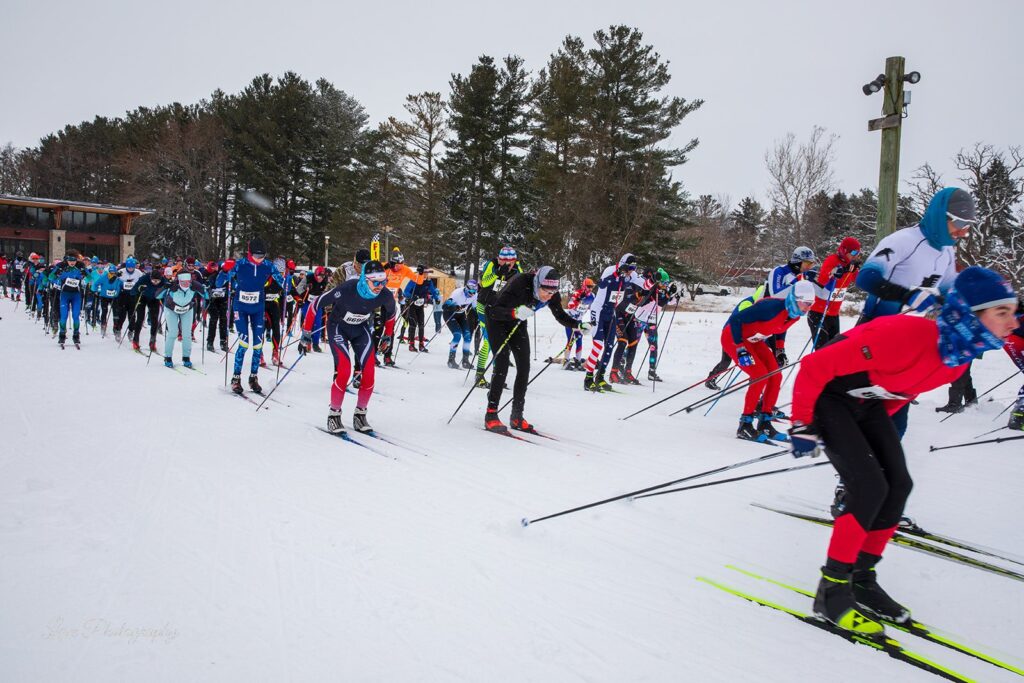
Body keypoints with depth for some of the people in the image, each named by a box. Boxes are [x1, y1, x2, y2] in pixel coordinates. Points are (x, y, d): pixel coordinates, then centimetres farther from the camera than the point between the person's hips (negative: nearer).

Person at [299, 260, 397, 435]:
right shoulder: (346, 289, -35)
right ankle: (334, 415, -1)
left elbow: (392, 311, 2)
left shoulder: (385, 296, -23)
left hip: (361, 329, 4)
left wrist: (387, 335, 12)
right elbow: (316, 304, -22)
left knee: (369, 372, -10)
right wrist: (306, 335, -17)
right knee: (344, 371, -20)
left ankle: (360, 415, 9)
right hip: (338, 327, -4)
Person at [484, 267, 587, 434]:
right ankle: (491, 415, -11)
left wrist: (579, 325, -20)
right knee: (502, 365, -17)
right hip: (498, 320, -6)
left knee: (524, 367, -2)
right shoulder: (519, 284, -38)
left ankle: (517, 416, 7)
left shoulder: (552, 295, -21)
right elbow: (493, 311, -39)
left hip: (518, 324, 6)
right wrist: (515, 312, -56)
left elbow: (561, 316, -4)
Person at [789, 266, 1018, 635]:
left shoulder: (960, 355, -6)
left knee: (898, 485, 0)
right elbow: (816, 366, -29)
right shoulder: (907, 335, -34)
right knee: (870, 488, -16)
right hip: (827, 395, -8)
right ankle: (832, 590, -4)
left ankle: (861, 578, 14)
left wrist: (877, 430, 19)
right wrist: (802, 426, -21)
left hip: (866, 402, 9)